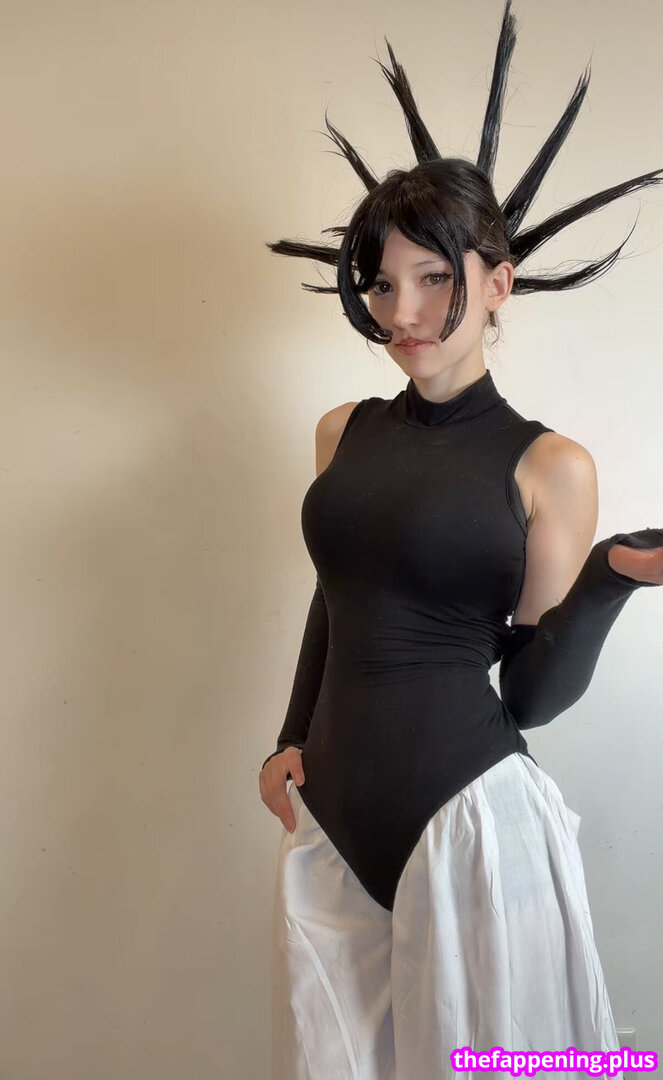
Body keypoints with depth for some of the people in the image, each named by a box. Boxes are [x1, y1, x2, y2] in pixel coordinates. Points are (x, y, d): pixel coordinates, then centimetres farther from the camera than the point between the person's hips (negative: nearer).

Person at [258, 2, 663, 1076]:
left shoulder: (549, 464, -7)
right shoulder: (344, 431, 6)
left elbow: (534, 694, -7)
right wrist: (293, 738, 12)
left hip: (470, 814, -4)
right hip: (333, 810, 5)